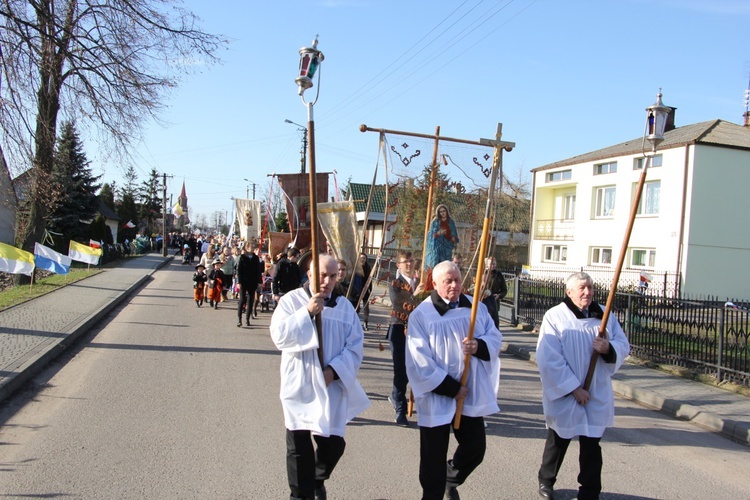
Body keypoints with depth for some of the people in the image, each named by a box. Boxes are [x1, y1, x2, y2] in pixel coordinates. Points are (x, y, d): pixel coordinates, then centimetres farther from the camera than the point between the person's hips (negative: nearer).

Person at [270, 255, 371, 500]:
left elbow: (355, 346, -1)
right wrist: (307, 312, -23)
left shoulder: (344, 306, 3)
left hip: (332, 387, 2)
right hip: (299, 387, -2)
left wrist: (334, 370, -14)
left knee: (333, 442, 9)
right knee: (299, 445, 5)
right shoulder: (291, 300, -4)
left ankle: (318, 479, 40)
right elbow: (279, 336, -15)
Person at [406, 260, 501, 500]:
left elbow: (495, 337, 4)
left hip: (471, 394, 4)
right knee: (434, 456, 4)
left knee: (476, 447, 12)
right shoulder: (421, 315, -11)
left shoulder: (476, 307, 4)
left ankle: (451, 478, 41)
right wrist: (451, 388, -16)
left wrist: (480, 345, -20)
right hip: (436, 396, -4)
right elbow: (420, 360, -15)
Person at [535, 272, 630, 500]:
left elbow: (623, 345, 3)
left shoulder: (604, 315, 3)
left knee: (591, 443, 8)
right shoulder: (555, 316, -12)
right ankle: (546, 480, 38)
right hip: (564, 395, -3)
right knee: (558, 441, 15)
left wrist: (609, 348, -19)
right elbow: (549, 359, -17)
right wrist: (573, 388, -18)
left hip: (597, 395, 3)